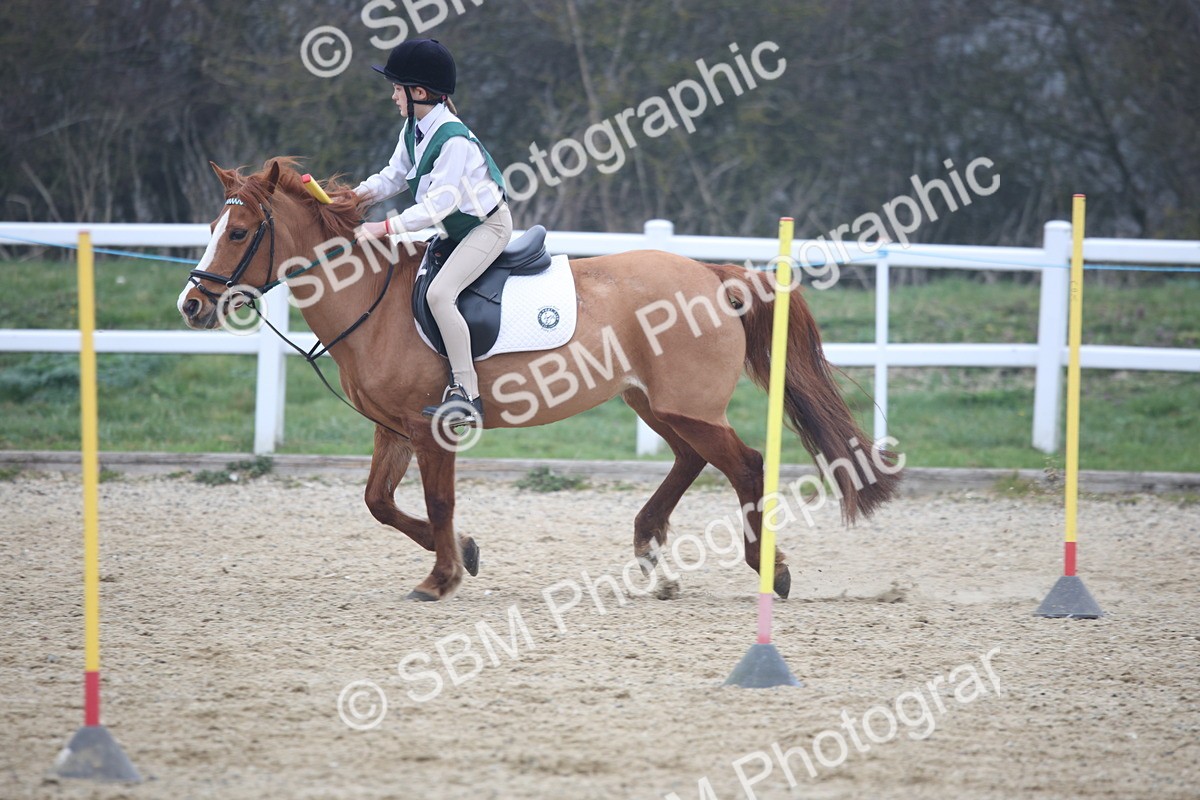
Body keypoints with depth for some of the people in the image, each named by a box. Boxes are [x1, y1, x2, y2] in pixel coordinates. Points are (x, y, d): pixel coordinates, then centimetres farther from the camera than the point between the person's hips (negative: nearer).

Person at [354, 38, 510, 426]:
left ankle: (468, 395, -26)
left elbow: (438, 204, -30)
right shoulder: (413, 130, 0)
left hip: (488, 226, -10)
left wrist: (384, 228, -32)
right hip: (456, 228, 10)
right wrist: (357, 195, -9)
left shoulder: (454, 141, -28)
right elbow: (394, 175, 9)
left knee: (439, 292, -27)